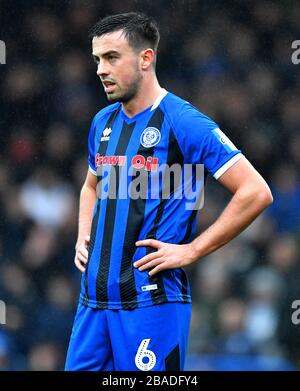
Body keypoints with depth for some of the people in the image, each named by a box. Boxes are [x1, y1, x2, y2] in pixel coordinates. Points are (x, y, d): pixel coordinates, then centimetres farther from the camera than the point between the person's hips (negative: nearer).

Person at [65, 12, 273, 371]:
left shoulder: (182, 122, -10)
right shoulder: (103, 122, 13)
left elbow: (256, 192, -14)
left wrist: (190, 251, -14)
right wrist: (84, 238, 14)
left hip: (152, 299, -7)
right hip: (94, 296, 7)